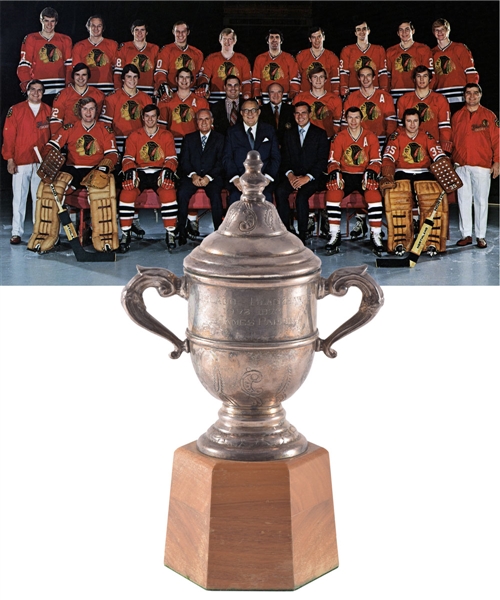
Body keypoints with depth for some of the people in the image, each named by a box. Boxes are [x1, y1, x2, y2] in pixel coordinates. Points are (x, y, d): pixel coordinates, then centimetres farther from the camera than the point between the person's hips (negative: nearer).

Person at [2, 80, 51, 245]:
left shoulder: (48, 111, 10)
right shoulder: (15, 110, 4)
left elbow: (52, 135, 9)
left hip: (41, 162, 1)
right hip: (21, 162, -1)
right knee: (19, 197, -1)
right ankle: (17, 232, 3)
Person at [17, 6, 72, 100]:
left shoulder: (65, 40, 14)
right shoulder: (31, 39, 10)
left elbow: (70, 66, 8)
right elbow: (23, 66, 3)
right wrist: (27, 86, -13)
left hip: (60, 92, 1)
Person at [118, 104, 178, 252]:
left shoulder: (167, 136, 13)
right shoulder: (134, 136, 13)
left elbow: (172, 158, 4)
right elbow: (128, 158, 3)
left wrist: (168, 170, -19)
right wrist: (130, 170, -20)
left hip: (159, 173, 0)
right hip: (139, 173, 0)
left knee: (169, 192, -33)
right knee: (127, 192, -31)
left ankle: (170, 234, -25)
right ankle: (125, 233, -21)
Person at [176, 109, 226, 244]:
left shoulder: (220, 139, 10)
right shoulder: (189, 138, 17)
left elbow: (221, 162, 0)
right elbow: (184, 161, 7)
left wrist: (208, 177, -16)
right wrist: (193, 175, -13)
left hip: (213, 177, -2)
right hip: (192, 176, 2)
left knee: (215, 194, -32)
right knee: (182, 193, -28)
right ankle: (182, 231, -21)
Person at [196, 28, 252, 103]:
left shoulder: (242, 59, 15)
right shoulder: (211, 58, 13)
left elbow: (247, 81, 10)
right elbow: (203, 75, 1)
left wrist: (246, 96, -7)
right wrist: (203, 86, -22)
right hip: (215, 100, 0)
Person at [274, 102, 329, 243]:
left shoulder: (320, 134, 5)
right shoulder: (289, 134, 17)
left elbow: (322, 161, -3)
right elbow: (285, 158, 11)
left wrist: (307, 177, -16)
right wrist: (290, 174, -10)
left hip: (313, 177, -3)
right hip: (293, 175, 3)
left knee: (302, 195, -32)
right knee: (280, 191, -28)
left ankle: (302, 237, -25)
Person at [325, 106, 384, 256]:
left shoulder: (370, 137, 5)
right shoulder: (339, 138, 7)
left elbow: (376, 160, 1)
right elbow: (333, 160, 4)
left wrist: (370, 172, -20)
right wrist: (335, 172, -18)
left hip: (364, 175, -1)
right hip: (345, 175, 1)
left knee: (374, 195, -32)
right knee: (333, 193, -29)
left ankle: (376, 236, -22)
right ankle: (334, 236, -23)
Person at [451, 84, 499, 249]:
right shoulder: (457, 116, 11)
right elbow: (453, 141, 13)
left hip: (482, 165, -2)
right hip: (461, 165, 2)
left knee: (481, 201, 0)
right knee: (464, 200, 3)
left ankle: (481, 236, 6)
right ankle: (466, 234, 8)